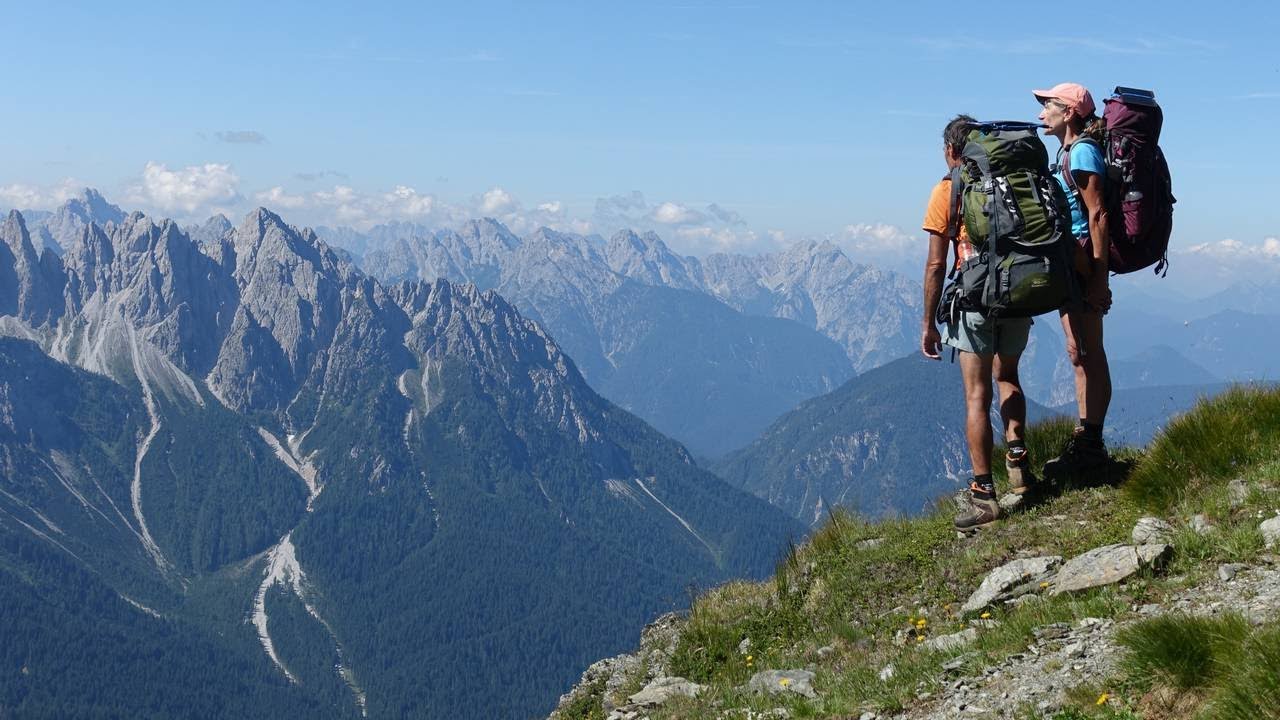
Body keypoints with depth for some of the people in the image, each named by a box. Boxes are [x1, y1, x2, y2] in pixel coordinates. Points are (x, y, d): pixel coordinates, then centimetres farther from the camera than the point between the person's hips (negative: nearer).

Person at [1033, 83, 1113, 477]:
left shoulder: (1082, 151, -12)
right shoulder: (1069, 151, 18)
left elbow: (1098, 215, -18)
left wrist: (1099, 278, -21)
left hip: (1083, 260, -10)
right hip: (1071, 264, 10)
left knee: (1087, 354, -6)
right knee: (1080, 354, 13)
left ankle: (1091, 445, -2)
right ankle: (1085, 443, 20)